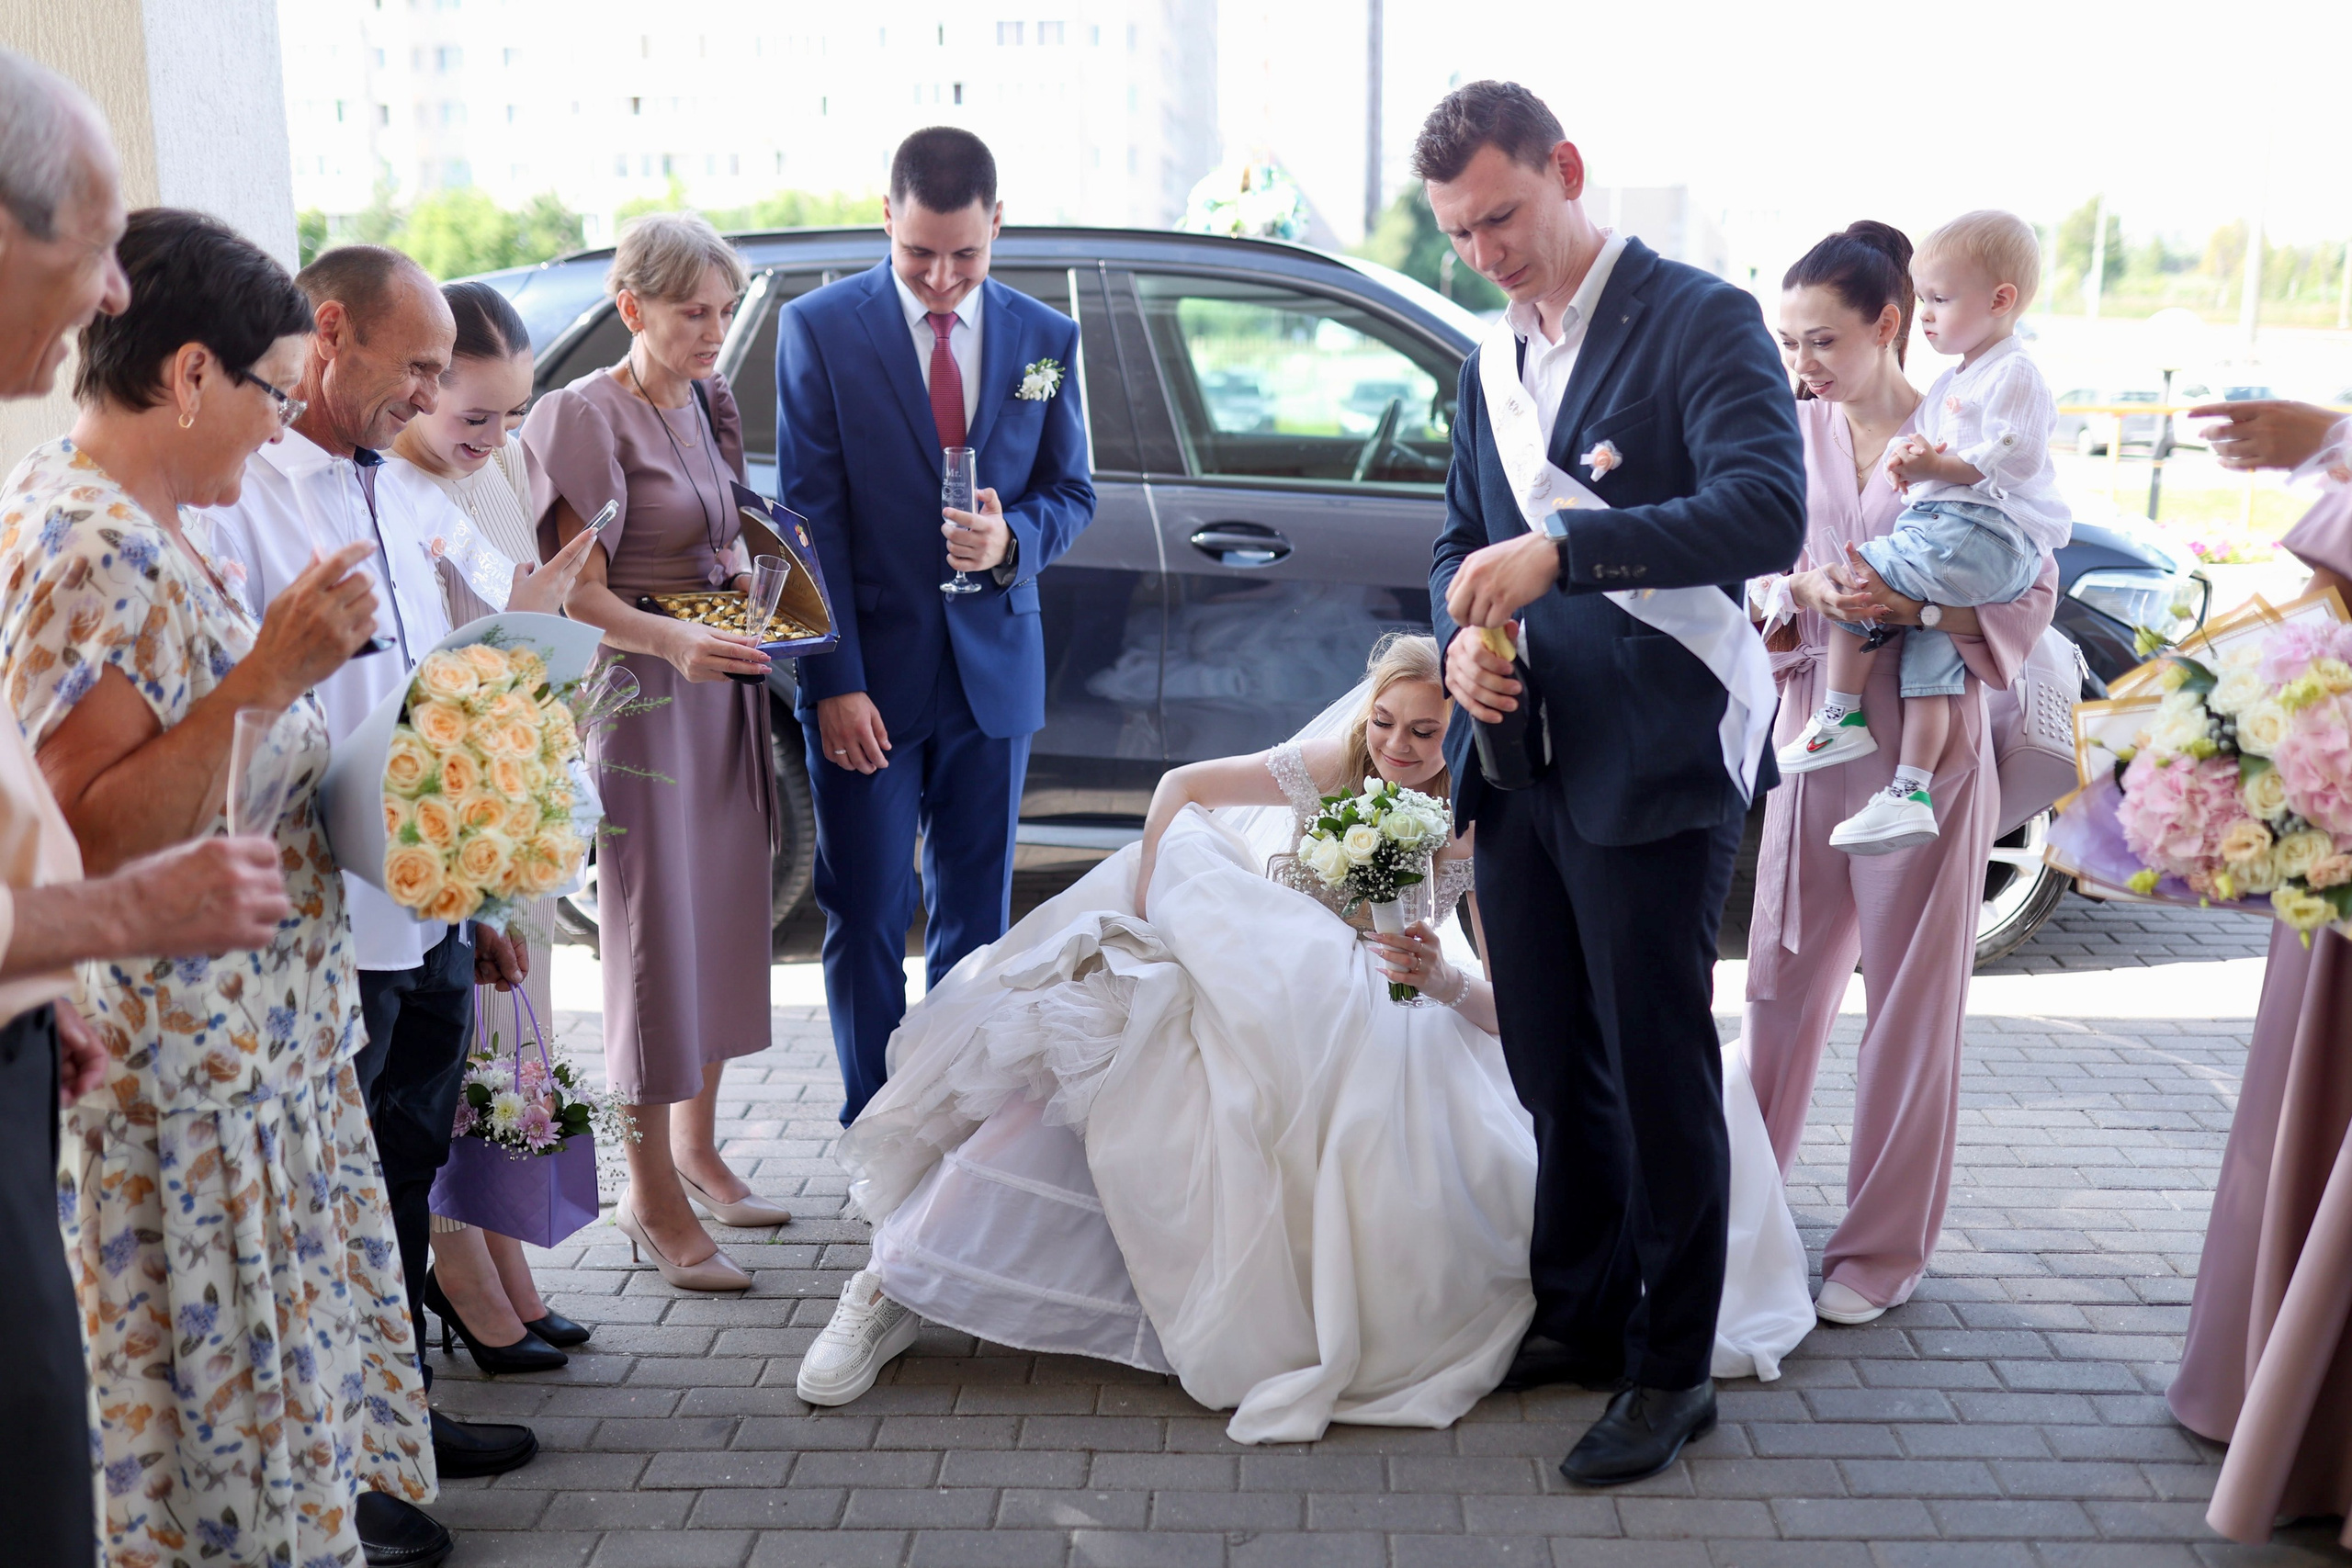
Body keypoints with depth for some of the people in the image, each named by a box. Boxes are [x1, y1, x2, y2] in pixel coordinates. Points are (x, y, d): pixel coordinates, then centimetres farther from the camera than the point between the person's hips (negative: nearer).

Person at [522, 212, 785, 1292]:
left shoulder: (710, 405, 11)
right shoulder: (588, 416, -11)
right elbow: (580, 596, -15)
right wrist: (675, 643, -31)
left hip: (724, 690, 8)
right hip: (642, 699, -7)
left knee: (724, 918, 12)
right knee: (654, 932, -2)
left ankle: (697, 1150, 27)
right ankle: (651, 1194, 10)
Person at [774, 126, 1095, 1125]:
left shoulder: (1046, 339, 6)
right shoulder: (819, 328, -3)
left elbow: (1071, 492, 12)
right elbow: (809, 515, -6)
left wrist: (1012, 539, -12)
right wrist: (834, 681, -13)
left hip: (994, 668, 3)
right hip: (869, 675, -2)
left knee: (978, 914, 10)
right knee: (864, 919, 1)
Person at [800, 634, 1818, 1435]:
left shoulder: (1476, 838, -7)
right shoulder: (1329, 770, -7)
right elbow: (1181, 786, 3)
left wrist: (1443, 983, -31)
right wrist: (1137, 920, -3)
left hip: (1363, 1055, 1)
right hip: (1232, 996, -1)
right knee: (1073, 1074, -23)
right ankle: (892, 1290, -17)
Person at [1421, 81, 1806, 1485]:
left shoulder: (1700, 320, -8)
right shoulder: (1492, 363, 14)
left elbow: (1769, 513, -22)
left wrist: (1560, 551, -30)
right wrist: (1462, 638, 0)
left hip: (1651, 770, -7)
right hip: (1519, 762, 7)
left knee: (1660, 1075, 3)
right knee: (1554, 1068, 16)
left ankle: (1673, 1369, 19)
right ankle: (1580, 1320, 33)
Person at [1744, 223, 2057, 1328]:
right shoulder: (1795, 434, 4)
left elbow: (2032, 593, -7)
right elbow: (1758, 582, 5)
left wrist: (1916, 607, -23)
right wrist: (1809, 594, -16)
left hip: (1926, 749, -4)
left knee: (1914, 1000, 5)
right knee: (1782, 977, 12)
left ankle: (1885, 1248, 17)